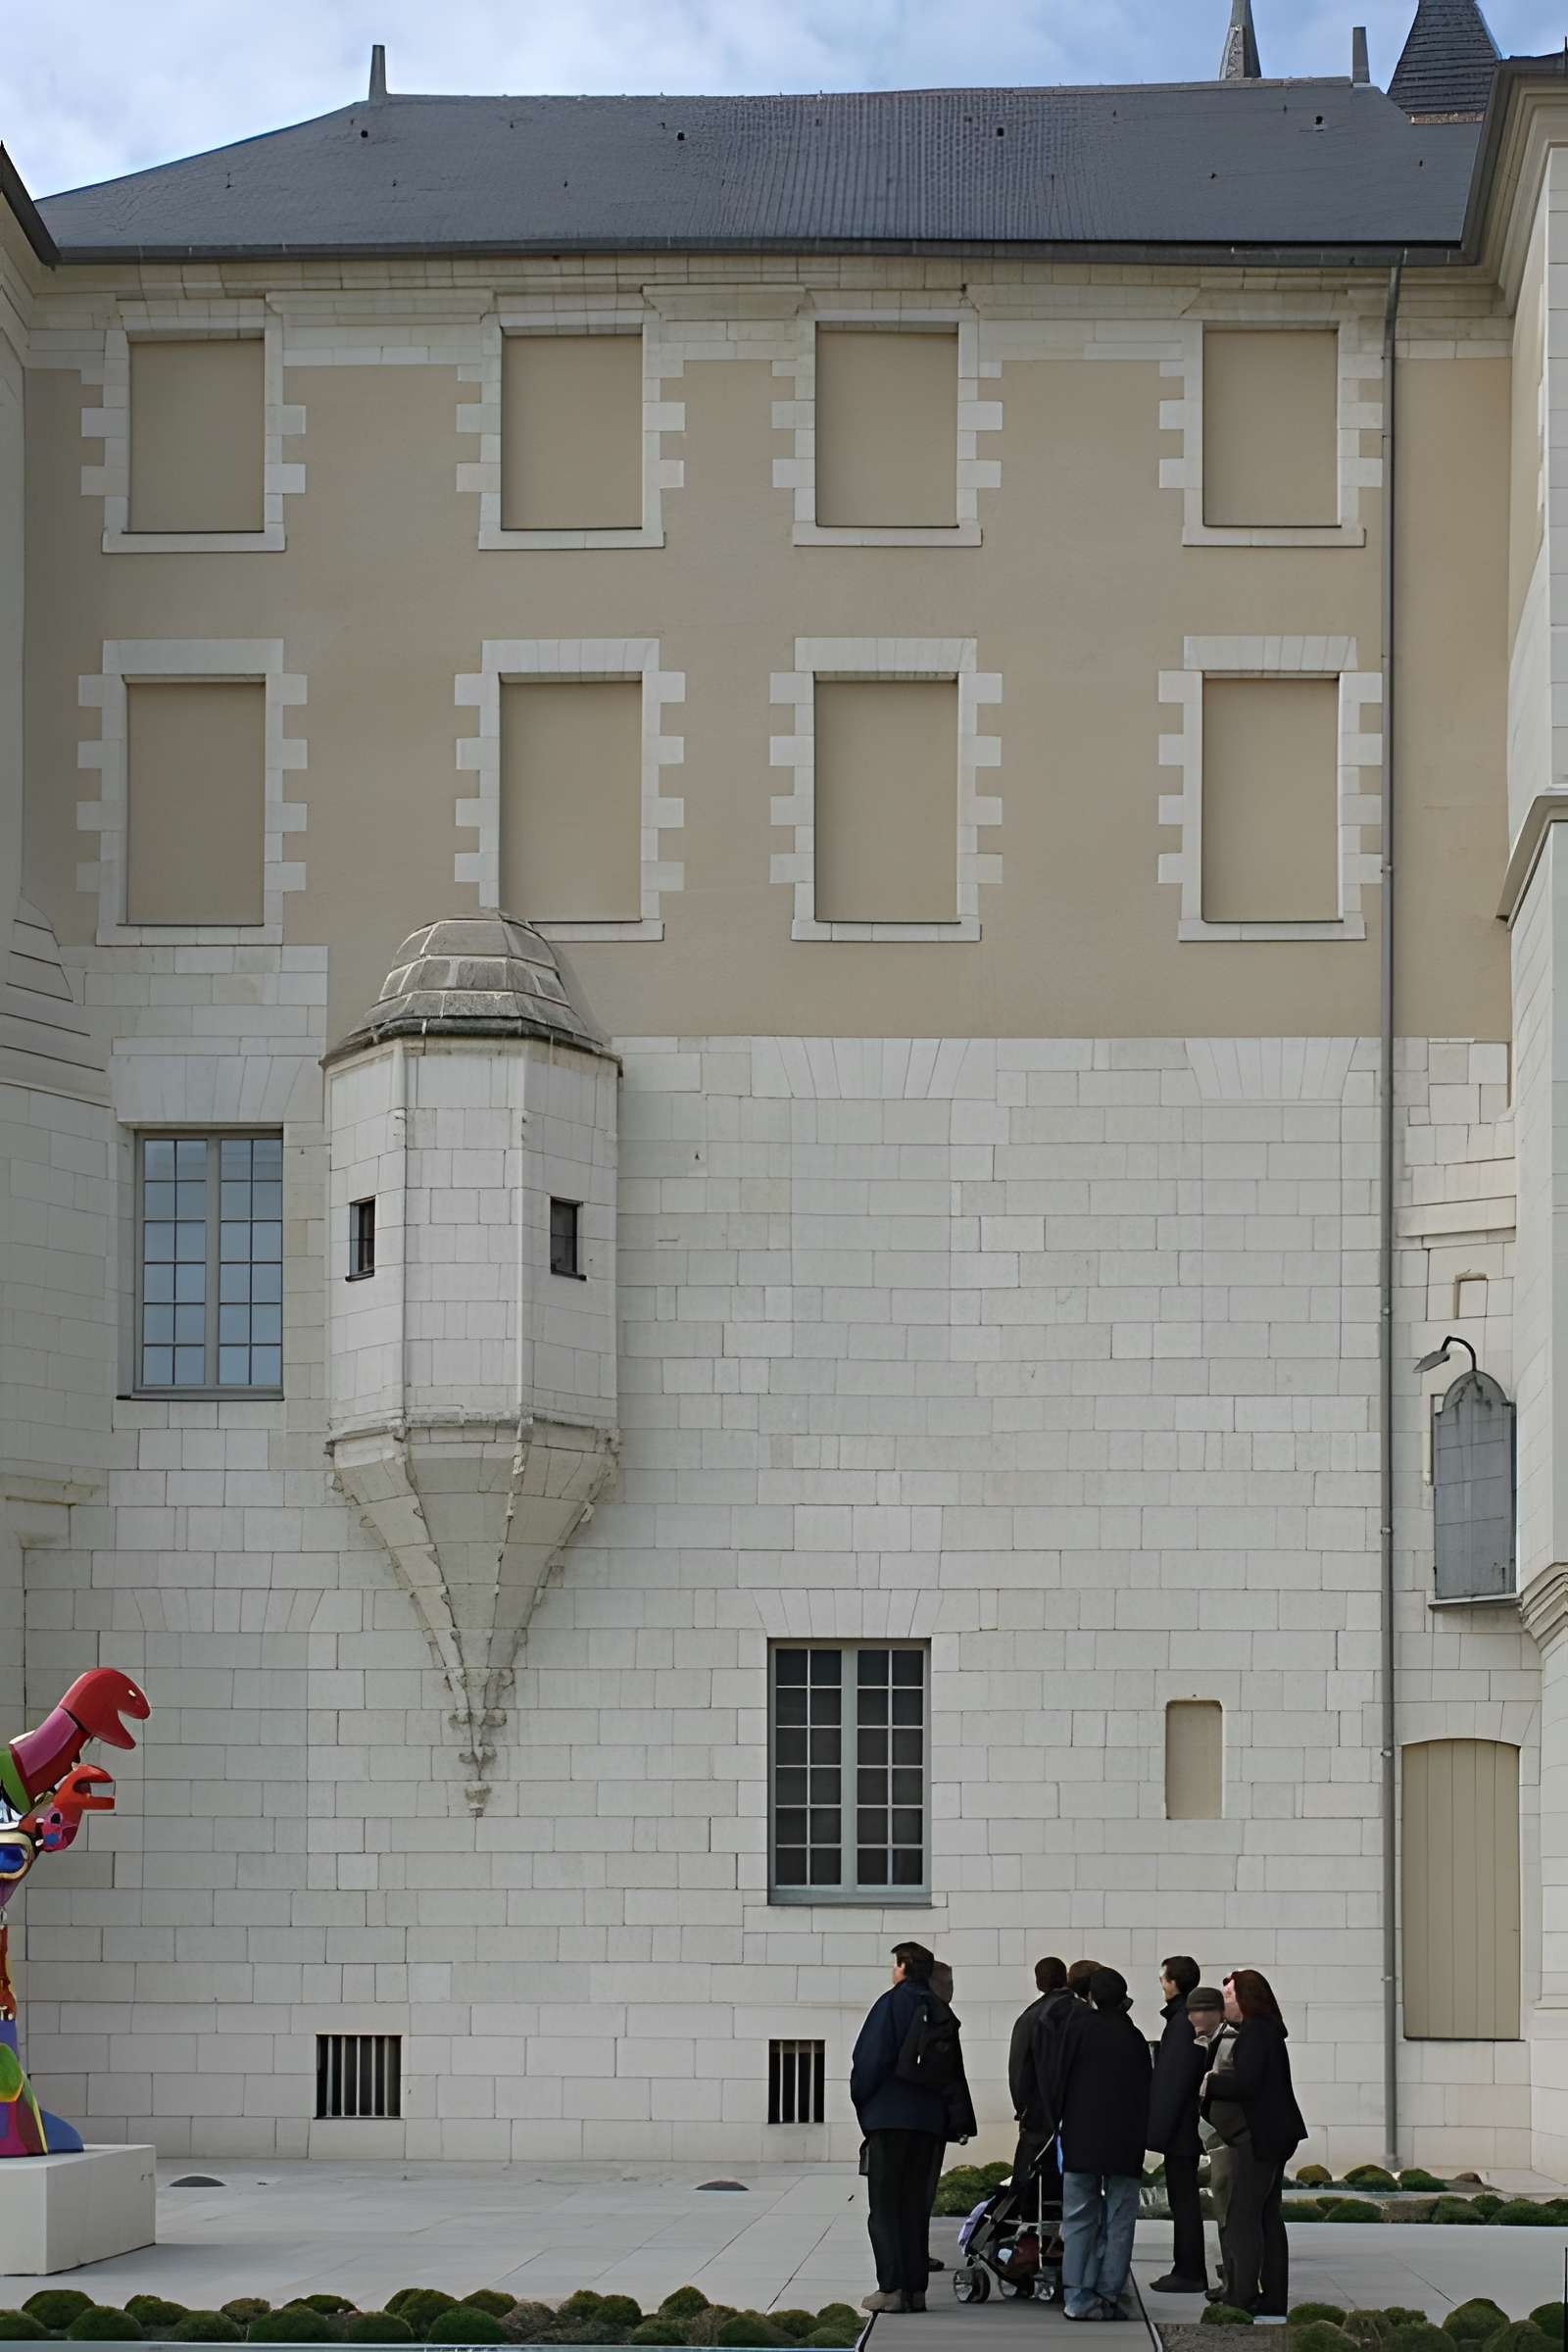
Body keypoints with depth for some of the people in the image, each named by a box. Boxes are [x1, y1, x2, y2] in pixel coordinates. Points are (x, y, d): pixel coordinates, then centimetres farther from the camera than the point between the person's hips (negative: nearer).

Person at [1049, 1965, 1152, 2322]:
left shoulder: (1076, 2031, 0)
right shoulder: (1134, 2038, 5)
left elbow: (1058, 2083, -1)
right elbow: (1146, 2092, 8)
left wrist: (1056, 2121, 10)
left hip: (1081, 2140, -1)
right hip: (1125, 2144, 1)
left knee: (1079, 2219, 2)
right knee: (1119, 2222, 5)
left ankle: (1077, 2296, -7)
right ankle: (1108, 2296, 0)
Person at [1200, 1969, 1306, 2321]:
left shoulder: (1255, 2032, -14)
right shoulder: (1264, 2031, 17)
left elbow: (1244, 2082, -23)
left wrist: (1211, 2081, -9)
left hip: (1255, 2139, -11)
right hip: (1271, 2136, 11)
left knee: (1242, 2217, -9)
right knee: (1267, 2216, 13)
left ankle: (1242, 2296, -9)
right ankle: (1273, 2296, 16)